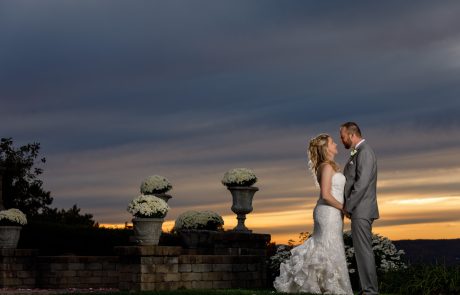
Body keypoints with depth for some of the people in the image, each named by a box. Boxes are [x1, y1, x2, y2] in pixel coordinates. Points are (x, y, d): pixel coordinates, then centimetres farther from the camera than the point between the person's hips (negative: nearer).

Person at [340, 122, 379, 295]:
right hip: (359, 211, 10)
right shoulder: (359, 153, 19)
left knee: (364, 250, -9)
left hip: (361, 210, -10)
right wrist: (349, 206, 12)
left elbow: (362, 182, -20)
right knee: (362, 250, 10)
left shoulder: (364, 151, -12)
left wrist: (347, 206, -15)